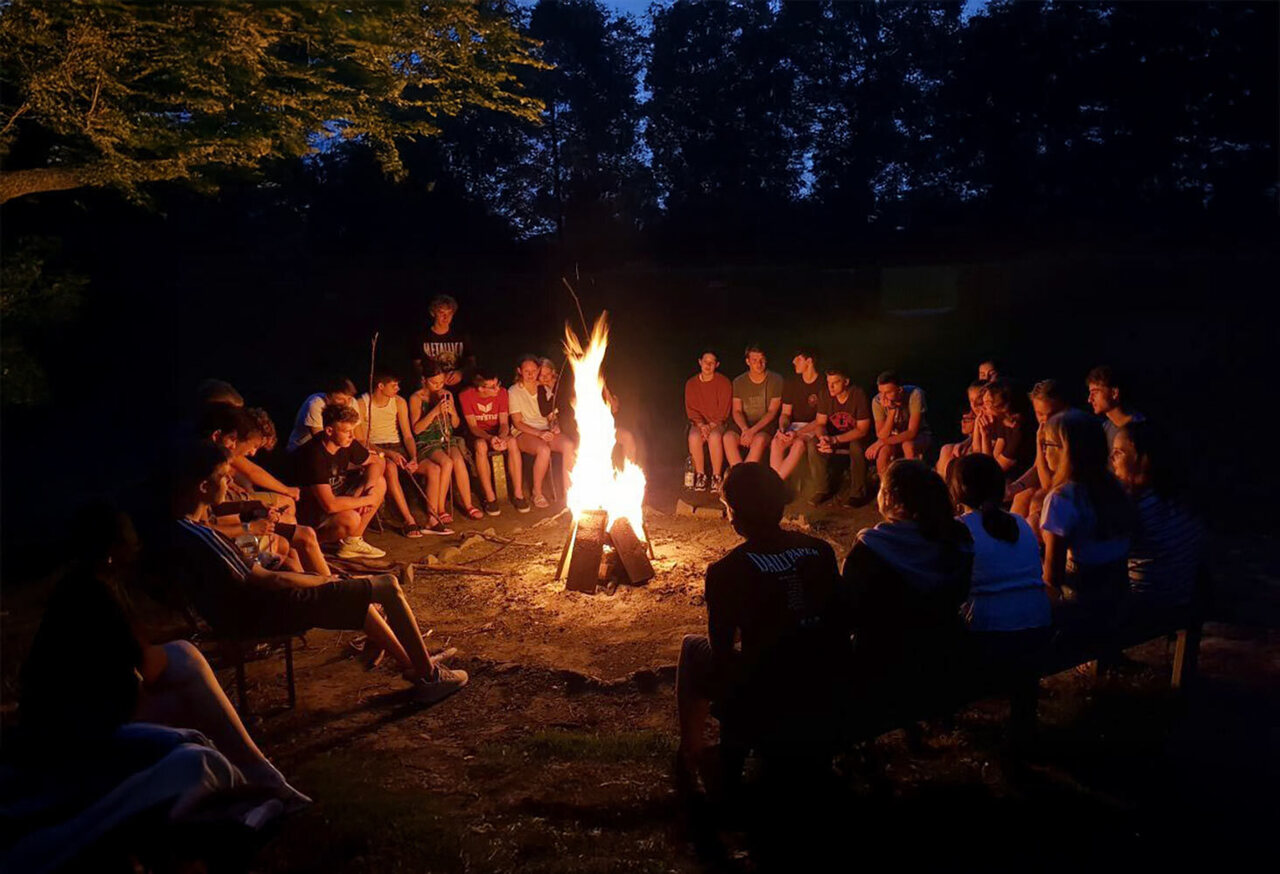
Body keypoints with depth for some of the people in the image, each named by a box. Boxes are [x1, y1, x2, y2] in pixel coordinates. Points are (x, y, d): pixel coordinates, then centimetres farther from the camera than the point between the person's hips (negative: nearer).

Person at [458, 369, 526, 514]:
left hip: (498, 432, 2)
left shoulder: (501, 392, -9)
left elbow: (504, 423, -10)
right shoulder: (466, 396, -15)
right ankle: (490, 497, -32)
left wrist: (501, 437, -34)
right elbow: (473, 426, -16)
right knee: (481, 445, -37)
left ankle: (518, 494, -28)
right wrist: (490, 438, -36)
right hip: (477, 435, -2)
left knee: (512, 442, -32)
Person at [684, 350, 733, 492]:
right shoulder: (691, 383, 6)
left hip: (718, 423, -2)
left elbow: (724, 409, -5)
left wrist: (711, 425, -16)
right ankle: (700, 475, -20)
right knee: (694, 437, -33)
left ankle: (717, 476, -24)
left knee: (714, 437, -36)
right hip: (699, 423, 2)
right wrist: (701, 424, -13)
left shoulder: (724, 382, -1)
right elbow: (691, 409, 4)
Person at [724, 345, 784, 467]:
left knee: (759, 439, -36)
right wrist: (745, 429, -18)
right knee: (728, 437, -29)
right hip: (743, 425, 3)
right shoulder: (739, 382, 7)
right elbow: (736, 411, 3)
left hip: (766, 425, -3)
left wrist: (753, 431, -19)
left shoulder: (776, 380, -1)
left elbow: (772, 412, -7)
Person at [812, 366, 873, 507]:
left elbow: (862, 430, -23)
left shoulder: (858, 395, -22)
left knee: (857, 447, -37)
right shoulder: (826, 395, -10)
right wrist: (823, 438, -28)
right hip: (834, 436, 4)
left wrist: (835, 440, -33)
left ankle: (858, 494, -19)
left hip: (856, 437, -4)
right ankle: (825, 489, -8)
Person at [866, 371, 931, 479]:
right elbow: (881, 436, -21)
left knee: (908, 445, -35)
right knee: (883, 451, -31)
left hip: (918, 435, -2)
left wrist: (881, 442, -31)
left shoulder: (915, 394, -26)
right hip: (895, 437, 2)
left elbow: (912, 432, -27)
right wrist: (891, 411, -33)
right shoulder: (877, 401, -19)